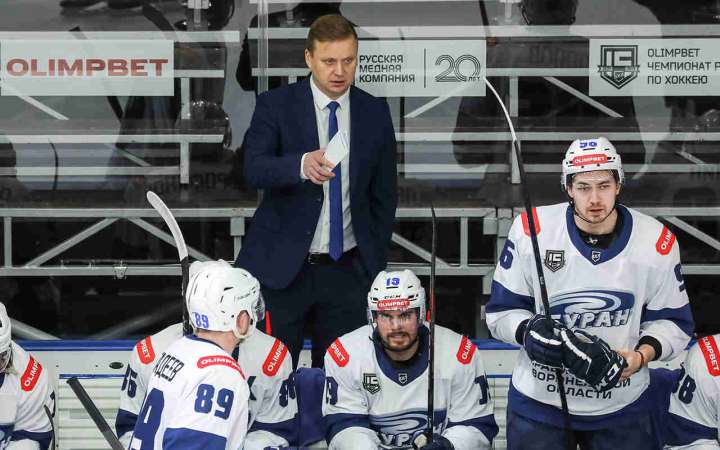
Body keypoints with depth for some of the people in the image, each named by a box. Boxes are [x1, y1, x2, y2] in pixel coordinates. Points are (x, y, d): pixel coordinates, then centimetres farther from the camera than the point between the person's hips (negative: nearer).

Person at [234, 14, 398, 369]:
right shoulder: (276, 106, -3)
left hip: (347, 271, 3)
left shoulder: (375, 113, 6)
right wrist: (302, 165, -38)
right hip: (282, 268, -3)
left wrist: (375, 260, 9)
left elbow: (384, 194, 14)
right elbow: (254, 169, -19)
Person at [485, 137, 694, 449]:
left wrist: (643, 354, -19)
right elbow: (501, 311, -4)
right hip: (538, 401, -1)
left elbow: (672, 321, 0)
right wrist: (530, 332, -24)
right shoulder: (530, 231, -13)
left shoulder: (656, 242, -10)